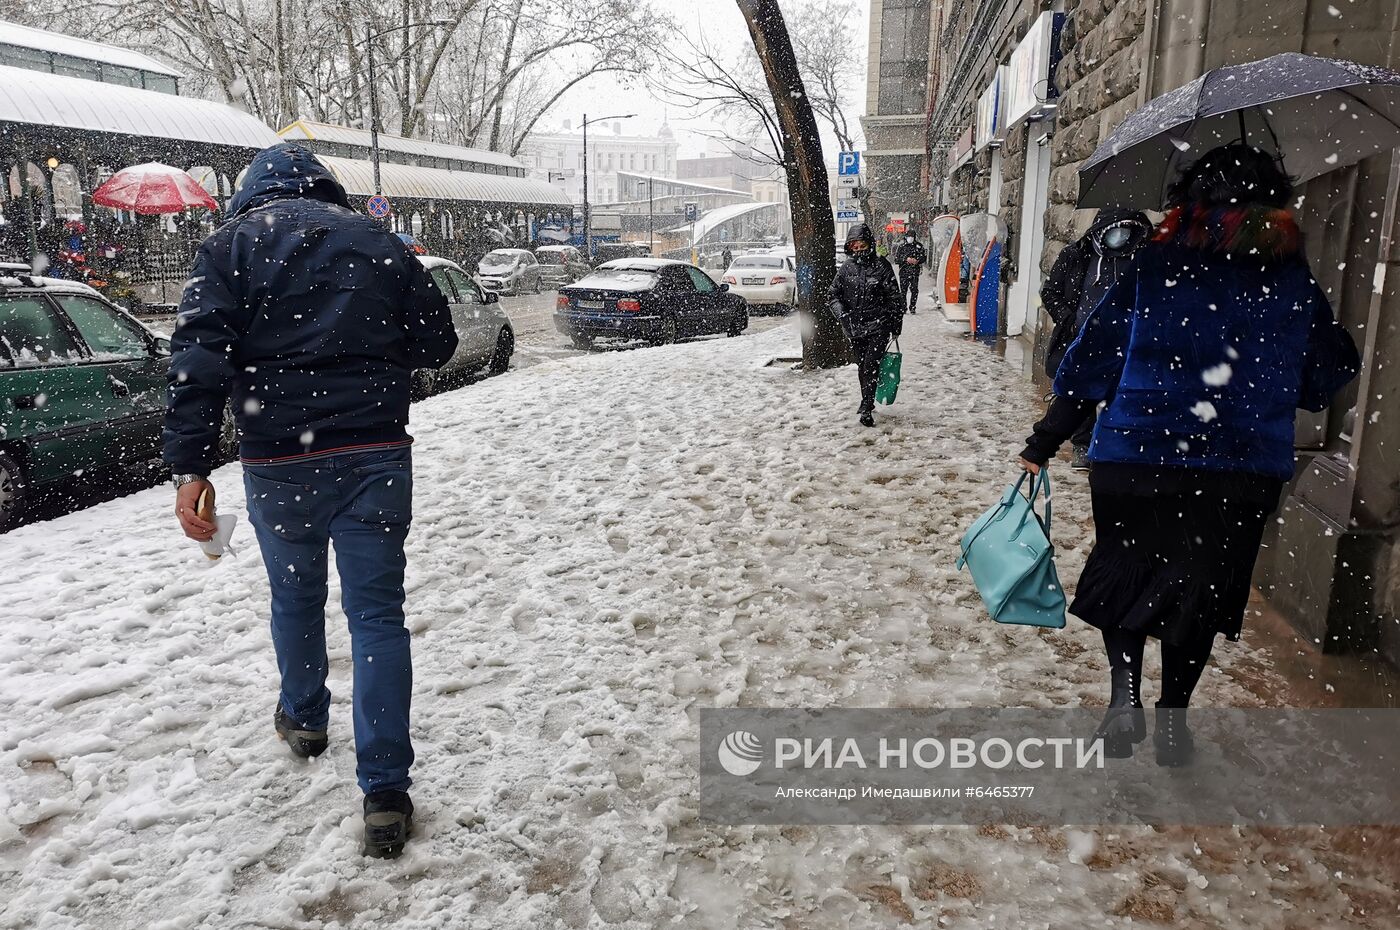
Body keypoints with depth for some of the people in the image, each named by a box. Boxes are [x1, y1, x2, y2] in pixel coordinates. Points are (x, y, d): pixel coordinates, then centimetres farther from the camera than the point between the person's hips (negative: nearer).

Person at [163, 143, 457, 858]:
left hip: (279, 463, 0)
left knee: (295, 597, 23)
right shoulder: (379, 242, 9)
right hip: (375, 454, 0)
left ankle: (303, 719, 46)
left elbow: (199, 356, -8)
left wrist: (191, 466, -10)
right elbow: (436, 344, 12)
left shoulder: (232, 244, 4)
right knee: (377, 616, 3)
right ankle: (385, 795, 3)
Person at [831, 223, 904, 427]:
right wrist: (841, 313, -10)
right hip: (855, 327, 4)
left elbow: (894, 297, 2)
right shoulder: (846, 269, 4)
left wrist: (896, 322, 3)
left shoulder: (881, 266, -3)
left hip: (878, 325, -4)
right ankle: (867, 403, 29)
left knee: (871, 365, -15)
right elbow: (834, 294, 7)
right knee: (862, 367, 13)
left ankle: (866, 407, -14)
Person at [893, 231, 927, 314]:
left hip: (915, 271, 0)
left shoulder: (919, 246, 6)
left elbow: (924, 257, 9)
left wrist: (917, 260, -11)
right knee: (903, 290, 1)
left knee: (914, 290, -4)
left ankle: (913, 307, 4)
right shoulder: (901, 246, 6)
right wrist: (906, 259, -13)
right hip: (904, 271, 0)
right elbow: (896, 260, 2)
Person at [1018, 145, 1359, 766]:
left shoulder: (1155, 264, -1)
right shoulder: (1294, 277, 4)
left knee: (1124, 570, 17)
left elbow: (1092, 358, -2)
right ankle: (1172, 717, 22)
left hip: (1136, 454, -1)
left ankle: (1124, 692, 1)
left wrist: (1044, 442, 3)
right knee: (1203, 585, 16)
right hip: (1245, 470, 2)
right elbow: (1332, 372, 13)